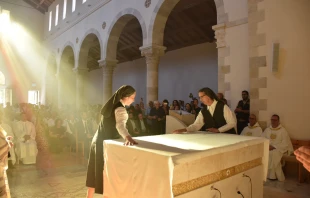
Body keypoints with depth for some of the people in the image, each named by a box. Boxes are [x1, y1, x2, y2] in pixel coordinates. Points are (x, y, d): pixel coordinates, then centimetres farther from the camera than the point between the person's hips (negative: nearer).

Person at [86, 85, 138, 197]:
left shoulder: (112, 104, 8)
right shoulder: (120, 109, -19)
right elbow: (120, 125, -39)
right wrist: (128, 137, -57)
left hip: (99, 140, 9)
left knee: (96, 172, 18)